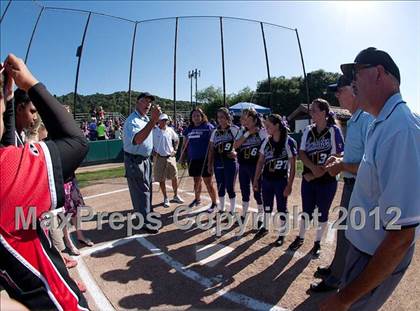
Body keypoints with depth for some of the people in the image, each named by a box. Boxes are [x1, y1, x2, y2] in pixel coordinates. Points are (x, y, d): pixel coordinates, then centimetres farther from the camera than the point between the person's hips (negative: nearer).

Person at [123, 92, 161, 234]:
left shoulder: (146, 119, 8)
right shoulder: (132, 120, -21)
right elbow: (137, 139, -42)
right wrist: (153, 121, -48)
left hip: (146, 159, 9)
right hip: (135, 160, -9)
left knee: (147, 187, 22)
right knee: (141, 190, -2)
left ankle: (148, 210, 41)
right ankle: (144, 221, 10)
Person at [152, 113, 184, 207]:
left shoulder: (170, 130, 4)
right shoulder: (154, 131, -6)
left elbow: (176, 139, 18)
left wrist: (175, 149, 8)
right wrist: (153, 151, -8)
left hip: (170, 157, 3)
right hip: (159, 158, -3)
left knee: (174, 177, 7)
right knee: (161, 179, 4)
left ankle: (175, 196, 25)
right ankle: (166, 199, 17)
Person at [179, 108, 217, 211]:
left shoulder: (208, 127, -4)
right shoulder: (189, 129, 10)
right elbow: (185, 144, 18)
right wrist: (182, 156, 12)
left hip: (204, 159, -5)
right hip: (192, 159, 5)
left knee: (208, 182, -1)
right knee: (196, 181, 18)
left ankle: (214, 203, 12)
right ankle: (197, 199, 38)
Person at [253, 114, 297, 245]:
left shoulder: (289, 142, -13)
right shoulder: (266, 141, 1)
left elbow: (293, 166, -11)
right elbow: (260, 162, 7)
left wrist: (289, 185, -13)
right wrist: (256, 179, 6)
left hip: (281, 181, -4)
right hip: (266, 180, 5)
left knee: (281, 208, 9)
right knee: (267, 206, 19)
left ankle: (282, 234, 26)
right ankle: (264, 227, 39)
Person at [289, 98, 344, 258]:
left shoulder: (334, 130, -10)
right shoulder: (308, 130, 2)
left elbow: (337, 157, -12)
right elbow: (301, 153, -1)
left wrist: (318, 173, -13)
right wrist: (313, 167, -19)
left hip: (327, 181, -3)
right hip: (308, 179, 3)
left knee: (322, 213, 11)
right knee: (306, 211, 14)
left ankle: (317, 243, 30)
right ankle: (300, 238, 34)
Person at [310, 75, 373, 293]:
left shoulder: (367, 120, -23)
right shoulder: (354, 120, 8)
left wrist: (342, 166, -21)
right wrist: (339, 159, 5)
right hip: (350, 184, 10)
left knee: (347, 234, 7)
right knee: (343, 229, 23)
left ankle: (335, 279, 27)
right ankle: (336, 268, 44)